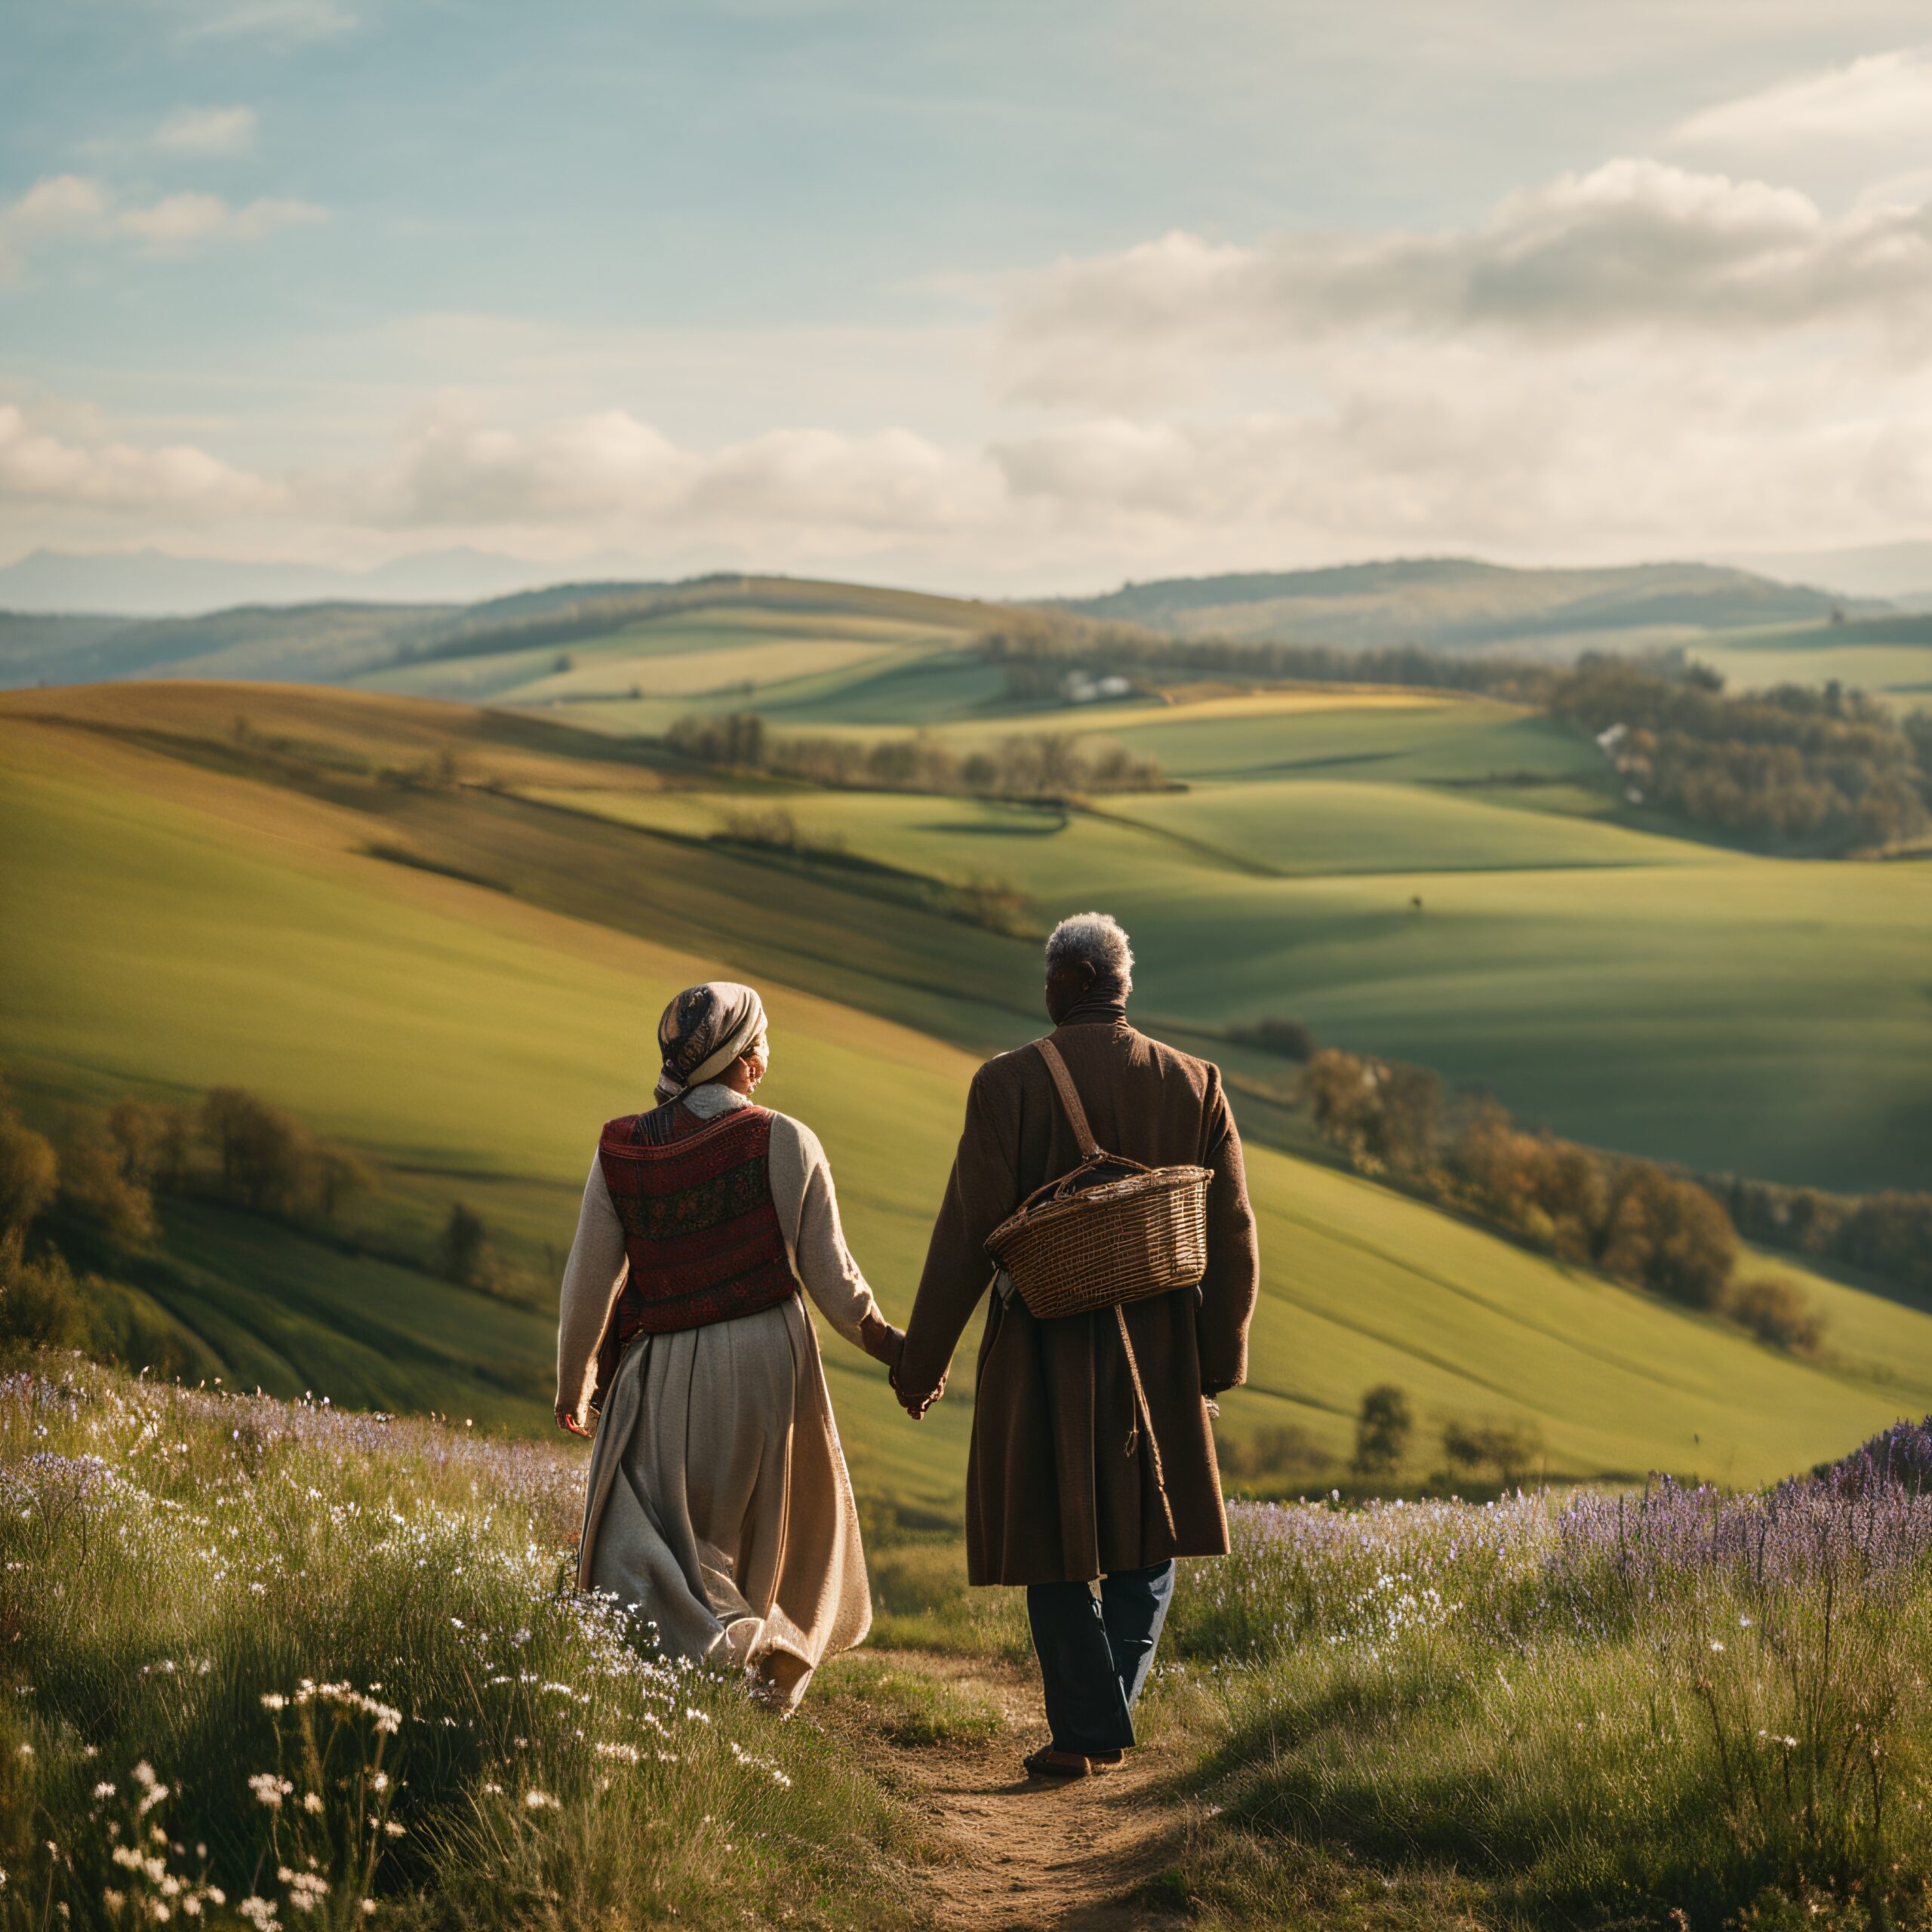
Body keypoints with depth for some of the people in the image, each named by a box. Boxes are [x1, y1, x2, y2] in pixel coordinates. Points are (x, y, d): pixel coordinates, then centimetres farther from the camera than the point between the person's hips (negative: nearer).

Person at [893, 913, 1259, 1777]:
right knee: (1147, 1538, 18)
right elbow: (1230, 1240, -1)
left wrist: (920, 1362, -2)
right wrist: (1221, 1356, 9)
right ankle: (1109, 1717, 10)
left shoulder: (1008, 1083, -11)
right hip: (1159, 1352, 3)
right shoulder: (1195, 1084, -3)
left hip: (1044, 1350, -2)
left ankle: (1084, 1726, 10)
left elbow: (967, 1235, -10)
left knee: (1052, 1540, 11)